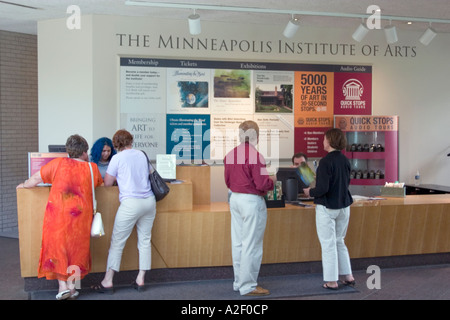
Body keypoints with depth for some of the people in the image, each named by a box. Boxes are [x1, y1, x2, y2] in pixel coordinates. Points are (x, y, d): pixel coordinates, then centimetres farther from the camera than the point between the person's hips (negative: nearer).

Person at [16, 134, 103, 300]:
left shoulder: (58, 163, 0)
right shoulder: (92, 168, 4)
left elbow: (36, 177, 5)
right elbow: (100, 183, 22)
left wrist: (24, 185, 24)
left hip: (57, 213, -1)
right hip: (80, 215, 1)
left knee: (57, 247, 9)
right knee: (76, 249, 13)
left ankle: (63, 286, 5)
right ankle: (72, 286, 12)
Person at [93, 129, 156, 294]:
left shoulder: (118, 158, -3)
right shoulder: (141, 154, 12)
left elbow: (107, 183, 1)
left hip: (131, 203, -5)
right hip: (149, 201, 6)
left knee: (117, 242, 2)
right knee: (145, 240, 11)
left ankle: (108, 282, 5)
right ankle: (140, 280, 15)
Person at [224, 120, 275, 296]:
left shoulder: (230, 155, 5)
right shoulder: (255, 156, -18)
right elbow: (261, 184, -18)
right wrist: (271, 181, 2)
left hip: (234, 199, 8)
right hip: (252, 201, -8)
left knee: (237, 242, 14)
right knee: (251, 245, 0)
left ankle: (238, 282, 24)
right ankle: (247, 286, 7)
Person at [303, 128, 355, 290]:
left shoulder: (326, 161, -19)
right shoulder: (345, 160, 4)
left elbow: (322, 188, -21)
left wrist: (310, 192, -4)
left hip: (327, 207, -7)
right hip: (343, 206, 7)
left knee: (328, 244, 4)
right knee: (339, 241, 20)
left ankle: (332, 281, 11)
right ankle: (348, 276, 23)